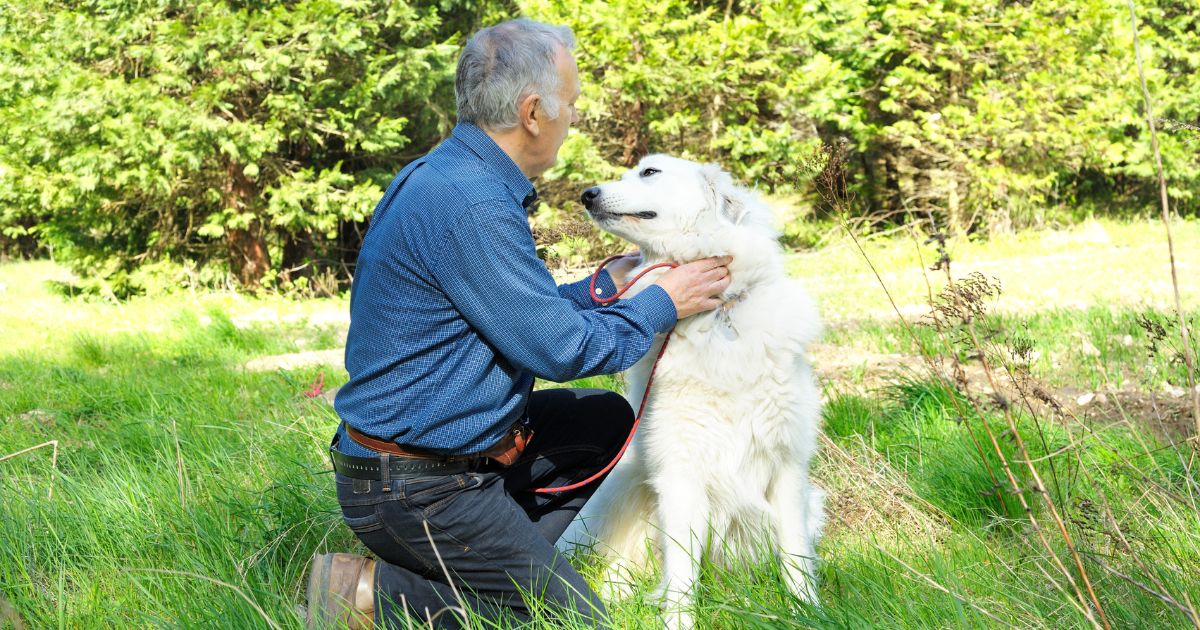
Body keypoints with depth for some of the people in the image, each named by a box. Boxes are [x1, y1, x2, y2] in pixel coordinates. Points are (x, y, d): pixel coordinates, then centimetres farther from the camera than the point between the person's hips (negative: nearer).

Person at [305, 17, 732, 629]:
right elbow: (561, 348, -18)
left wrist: (602, 288, 20)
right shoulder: (471, 206, -24)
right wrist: (662, 304, -4)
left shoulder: (443, 177, 8)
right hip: (418, 489, -10)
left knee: (606, 418, 19)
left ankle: (508, 566, 10)